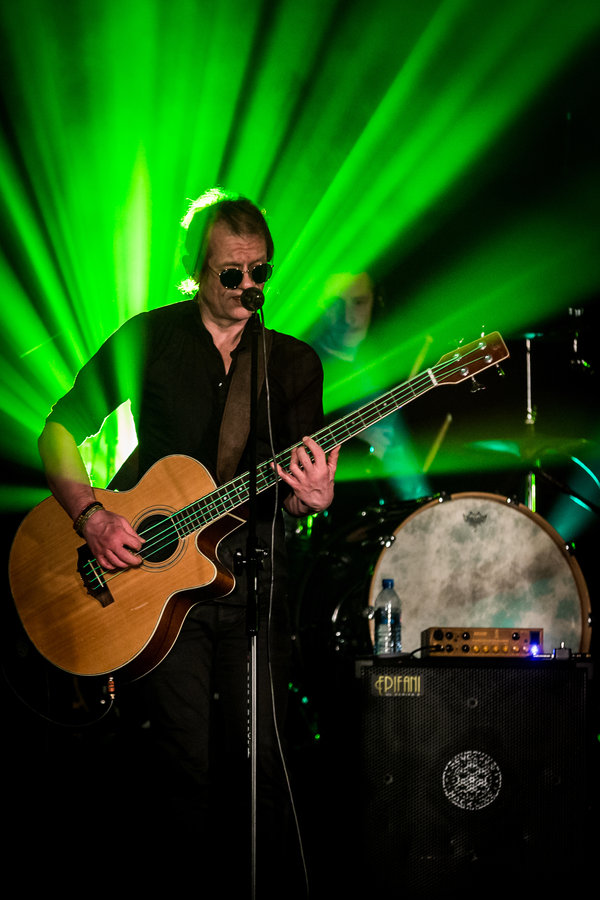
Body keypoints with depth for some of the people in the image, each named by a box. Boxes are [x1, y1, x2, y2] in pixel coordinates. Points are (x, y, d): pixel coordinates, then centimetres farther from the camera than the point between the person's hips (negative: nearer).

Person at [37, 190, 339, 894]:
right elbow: (60, 429, 5)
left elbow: (288, 493, 4)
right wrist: (91, 516, -10)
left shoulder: (295, 363, 8)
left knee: (260, 763, -5)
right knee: (187, 763, -5)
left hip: (252, 580, 2)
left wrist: (311, 499, -20)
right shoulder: (147, 339, 3)